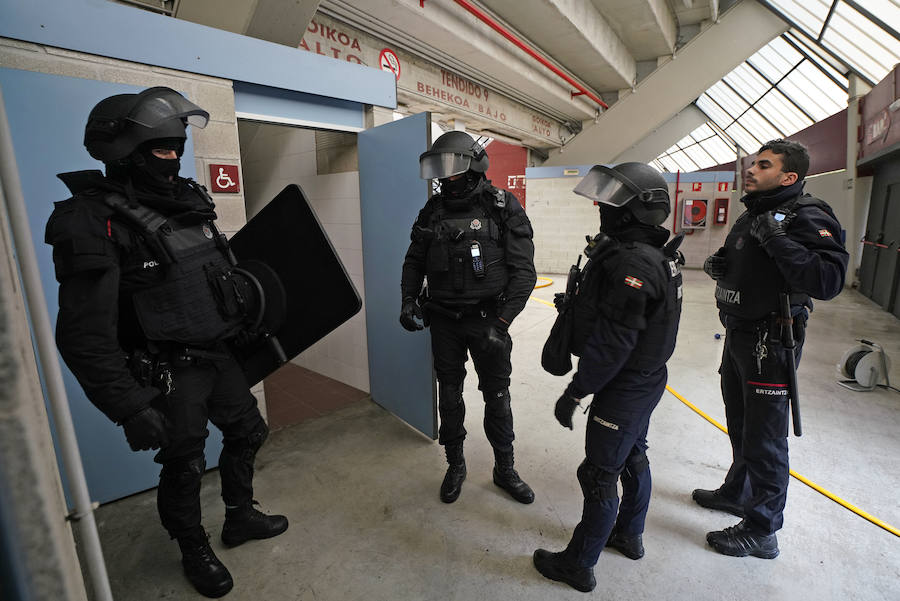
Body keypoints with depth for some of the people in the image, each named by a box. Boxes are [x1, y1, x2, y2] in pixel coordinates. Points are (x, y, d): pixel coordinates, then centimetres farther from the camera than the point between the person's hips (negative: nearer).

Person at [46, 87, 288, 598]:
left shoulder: (189, 199, 5)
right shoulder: (96, 222, -18)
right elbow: (85, 337, -21)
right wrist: (129, 408, -25)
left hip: (219, 354, 7)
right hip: (169, 373, -7)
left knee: (247, 433, 20)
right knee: (184, 465, 11)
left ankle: (241, 518, 45)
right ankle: (195, 551, 38)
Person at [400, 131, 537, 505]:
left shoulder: (503, 209, -8)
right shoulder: (433, 211, 3)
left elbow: (524, 271, -11)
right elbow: (414, 261, 12)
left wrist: (502, 322, -19)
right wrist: (408, 299, -4)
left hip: (486, 319, -3)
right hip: (444, 320, 3)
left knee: (497, 397, 9)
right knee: (449, 394, 14)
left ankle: (504, 469, 31)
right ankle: (455, 466, 35)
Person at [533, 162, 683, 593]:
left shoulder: (632, 264, -28)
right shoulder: (656, 256, 4)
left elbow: (611, 344, -28)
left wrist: (575, 392, -20)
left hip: (624, 388, -10)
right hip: (646, 380, 10)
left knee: (600, 476, 5)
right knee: (633, 458, 24)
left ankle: (578, 565, 24)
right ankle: (629, 536, 47)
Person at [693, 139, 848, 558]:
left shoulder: (807, 218, -16)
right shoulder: (752, 214, 11)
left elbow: (828, 280, -30)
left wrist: (777, 238, -31)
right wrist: (720, 264, 4)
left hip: (770, 342, -9)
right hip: (738, 335, 9)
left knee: (764, 439, 2)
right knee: (741, 428, 24)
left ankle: (761, 532, 20)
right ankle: (736, 493, 44)